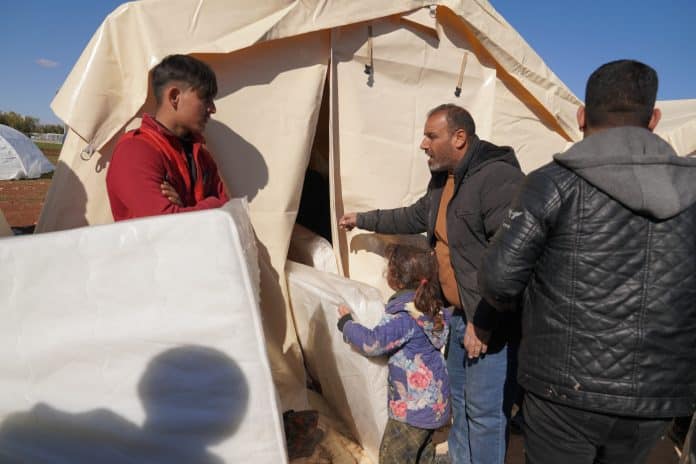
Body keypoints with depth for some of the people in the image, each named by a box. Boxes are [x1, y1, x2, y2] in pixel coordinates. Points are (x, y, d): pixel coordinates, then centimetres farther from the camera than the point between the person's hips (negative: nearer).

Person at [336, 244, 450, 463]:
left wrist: (346, 323, -12)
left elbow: (373, 343, -26)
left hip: (415, 402, -10)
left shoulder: (404, 313, -26)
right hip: (432, 396, 10)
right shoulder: (431, 304, 2)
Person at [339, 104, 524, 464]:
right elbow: (414, 218, 27)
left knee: (484, 412, 0)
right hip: (459, 314, 9)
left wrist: (483, 322, -24)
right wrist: (363, 220, 32)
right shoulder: (443, 181, 10)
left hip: (492, 323, -9)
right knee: (460, 401, 21)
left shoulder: (498, 178, -22)